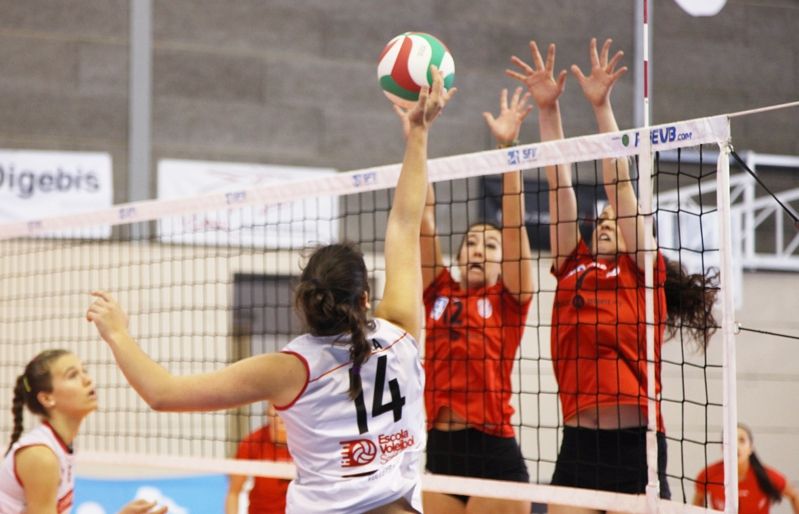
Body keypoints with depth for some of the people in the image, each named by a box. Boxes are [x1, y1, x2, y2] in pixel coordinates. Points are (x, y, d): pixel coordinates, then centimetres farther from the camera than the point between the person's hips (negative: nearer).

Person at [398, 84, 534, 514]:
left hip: (495, 455, -4)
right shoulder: (438, 293, 12)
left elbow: (514, 222, -4)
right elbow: (423, 215, 7)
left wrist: (507, 146, -12)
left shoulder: (508, 300, 4)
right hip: (438, 451, 4)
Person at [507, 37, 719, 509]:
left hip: (634, 444, -4)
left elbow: (620, 185, -2)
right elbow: (560, 185, 12)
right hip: (577, 443, 5)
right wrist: (548, 108, 8)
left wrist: (601, 105, -4)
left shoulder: (641, 271, 6)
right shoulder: (573, 269, 16)